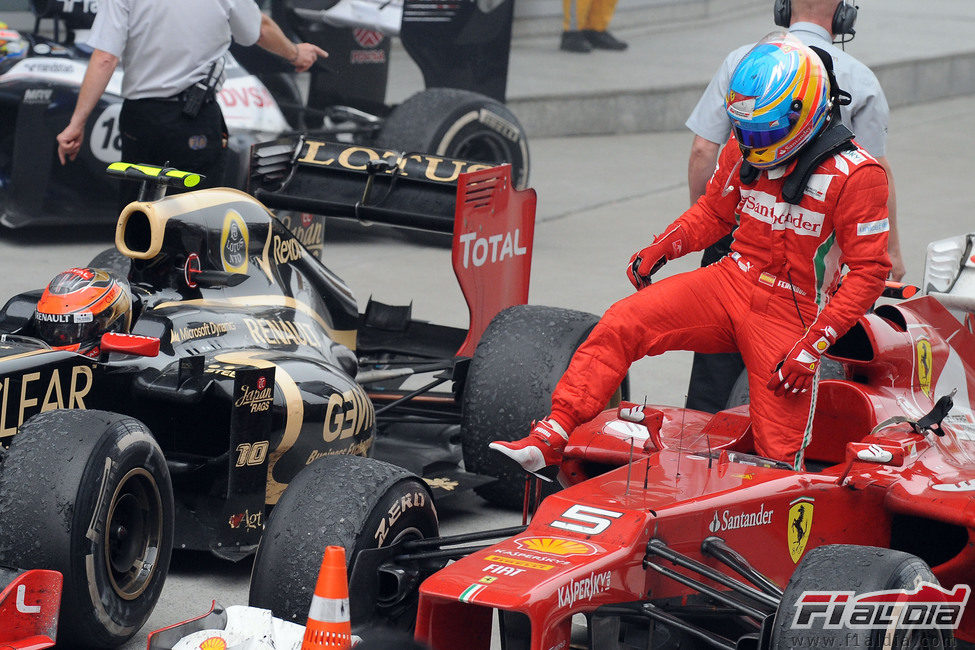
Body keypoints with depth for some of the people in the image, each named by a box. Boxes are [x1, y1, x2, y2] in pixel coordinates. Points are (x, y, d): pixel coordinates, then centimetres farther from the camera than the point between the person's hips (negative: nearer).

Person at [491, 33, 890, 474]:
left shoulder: (855, 174, -15)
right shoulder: (744, 148, 1)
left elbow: (868, 272, -13)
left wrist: (812, 346, -20)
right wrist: (660, 249, 1)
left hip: (791, 313, -4)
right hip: (731, 282, 4)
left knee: (779, 454, -6)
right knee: (621, 323, -18)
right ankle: (548, 441, -20)